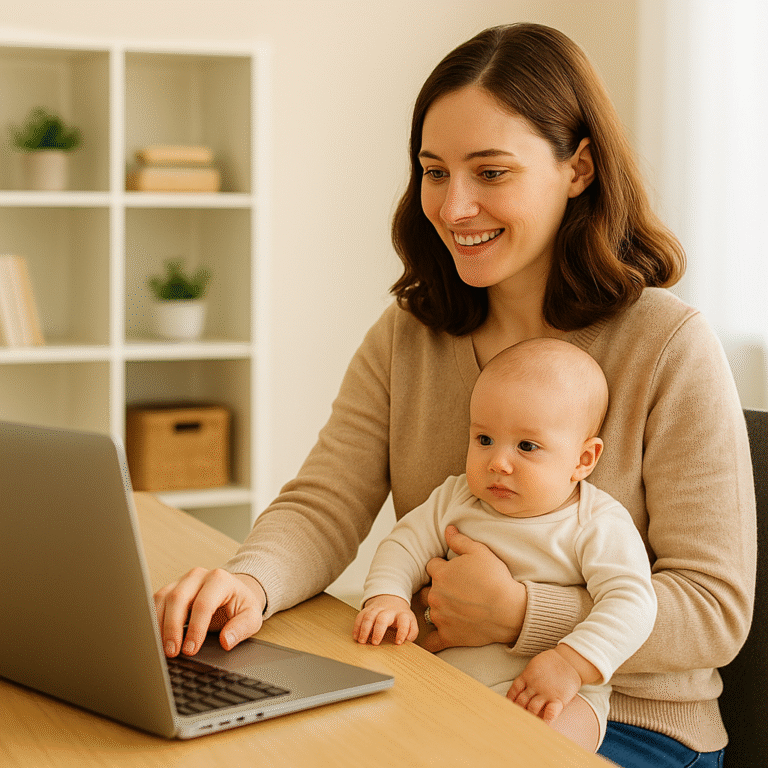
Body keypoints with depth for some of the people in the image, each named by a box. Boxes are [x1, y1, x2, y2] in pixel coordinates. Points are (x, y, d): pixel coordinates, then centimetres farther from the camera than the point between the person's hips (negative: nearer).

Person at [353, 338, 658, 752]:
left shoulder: (599, 525, -8)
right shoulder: (455, 499, 8)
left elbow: (631, 602, -16)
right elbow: (406, 545, 13)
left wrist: (571, 663, -29)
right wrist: (387, 598, -9)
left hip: (555, 693, -5)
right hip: (446, 674, 5)